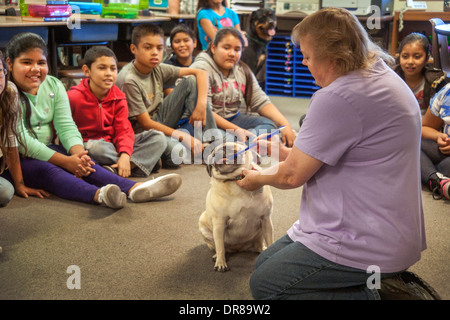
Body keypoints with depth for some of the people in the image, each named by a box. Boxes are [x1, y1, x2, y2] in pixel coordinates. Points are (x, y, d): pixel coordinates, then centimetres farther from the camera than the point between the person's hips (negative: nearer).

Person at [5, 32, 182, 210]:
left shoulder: (53, 85, 7)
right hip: (14, 160, -6)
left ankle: (134, 188, -43)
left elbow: (66, 127, 0)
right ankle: (99, 194, -63)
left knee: (83, 163, -23)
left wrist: (78, 154, -21)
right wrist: (65, 161, -23)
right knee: (46, 170, -36)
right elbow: (22, 140, -18)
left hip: (47, 150, 6)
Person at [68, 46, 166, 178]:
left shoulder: (119, 98, 3)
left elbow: (123, 130, -4)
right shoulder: (74, 97, -12)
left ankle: (114, 170, -29)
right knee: (96, 146, -42)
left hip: (113, 144, 5)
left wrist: (125, 155, -24)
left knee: (159, 138, -9)